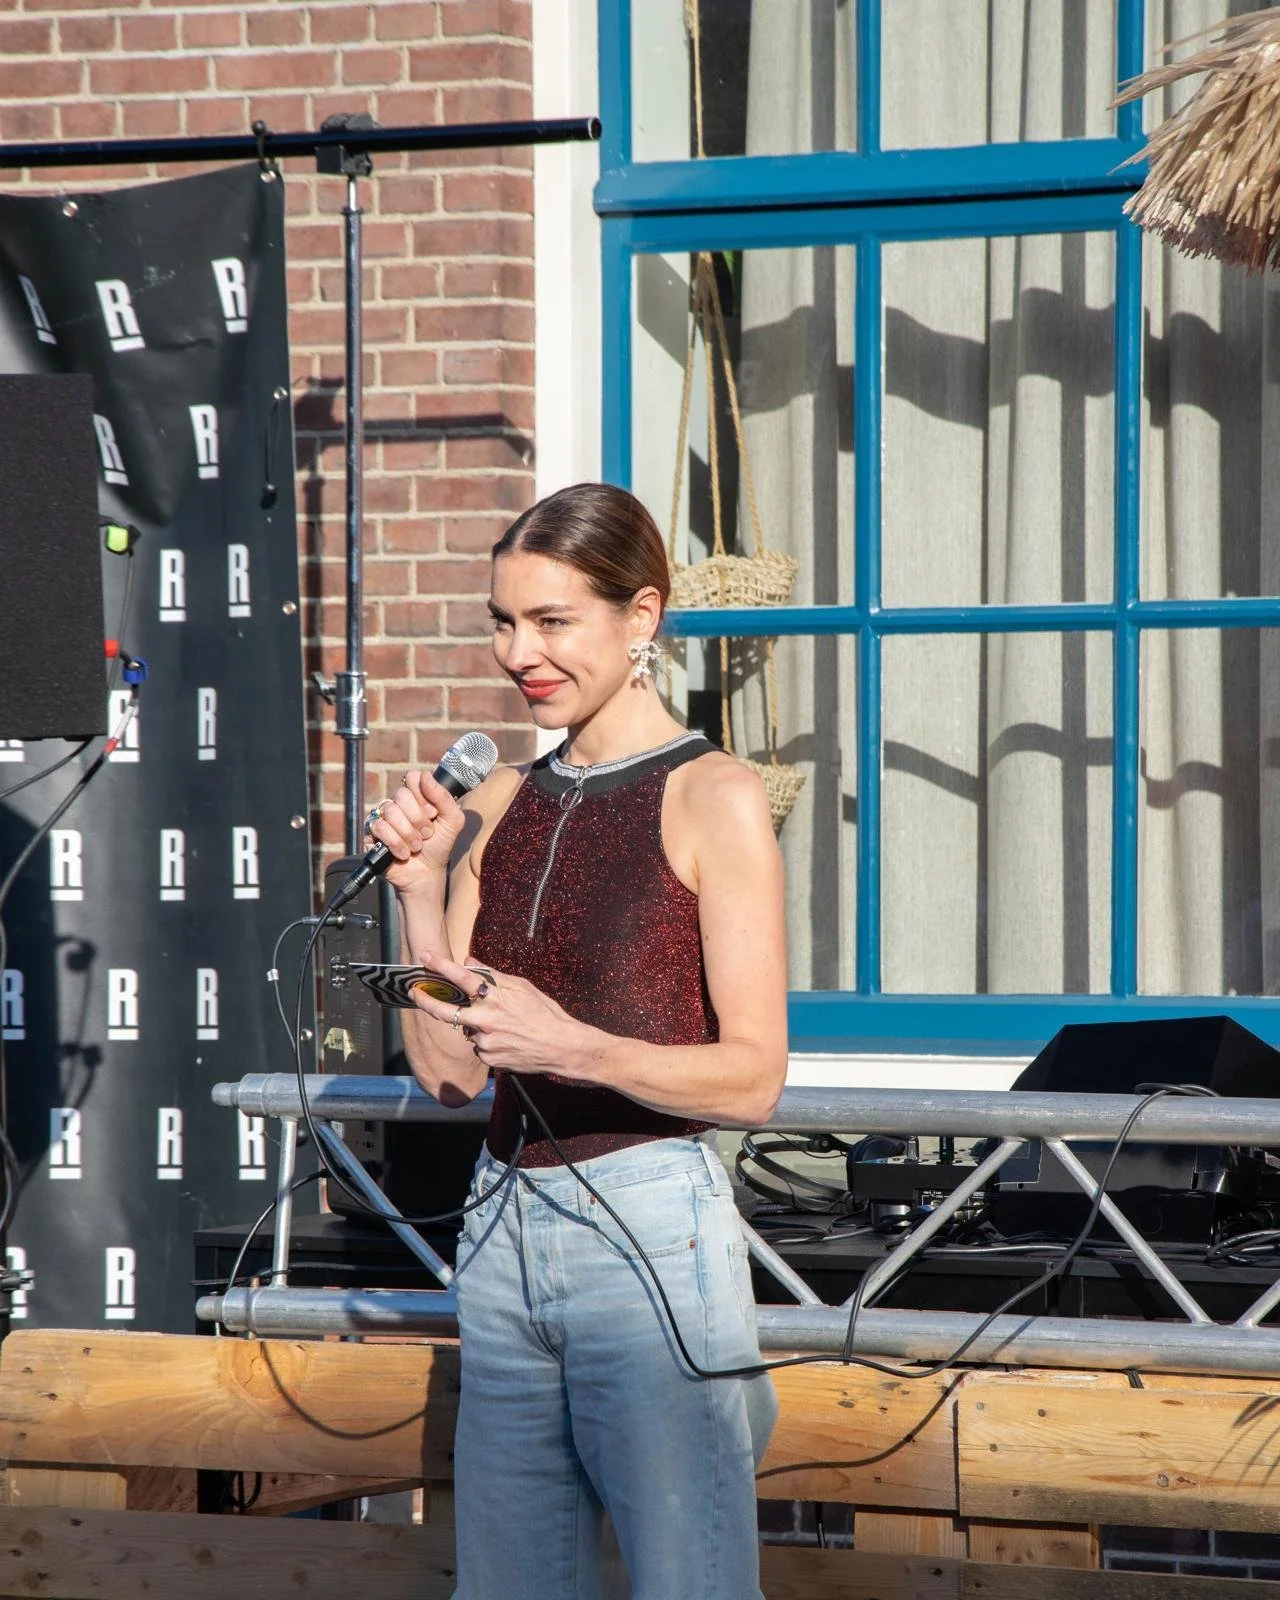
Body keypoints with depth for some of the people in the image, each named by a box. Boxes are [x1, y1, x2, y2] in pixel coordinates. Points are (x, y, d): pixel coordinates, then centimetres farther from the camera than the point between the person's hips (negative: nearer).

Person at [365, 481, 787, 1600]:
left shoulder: (713, 799, -6)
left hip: (652, 1231, -6)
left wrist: (576, 1048, -25)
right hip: (503, 1226, 6)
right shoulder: (501, 804, 12)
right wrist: (421, 886, -1)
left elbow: (753, 1078, -11)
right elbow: (450, 1072, 10)